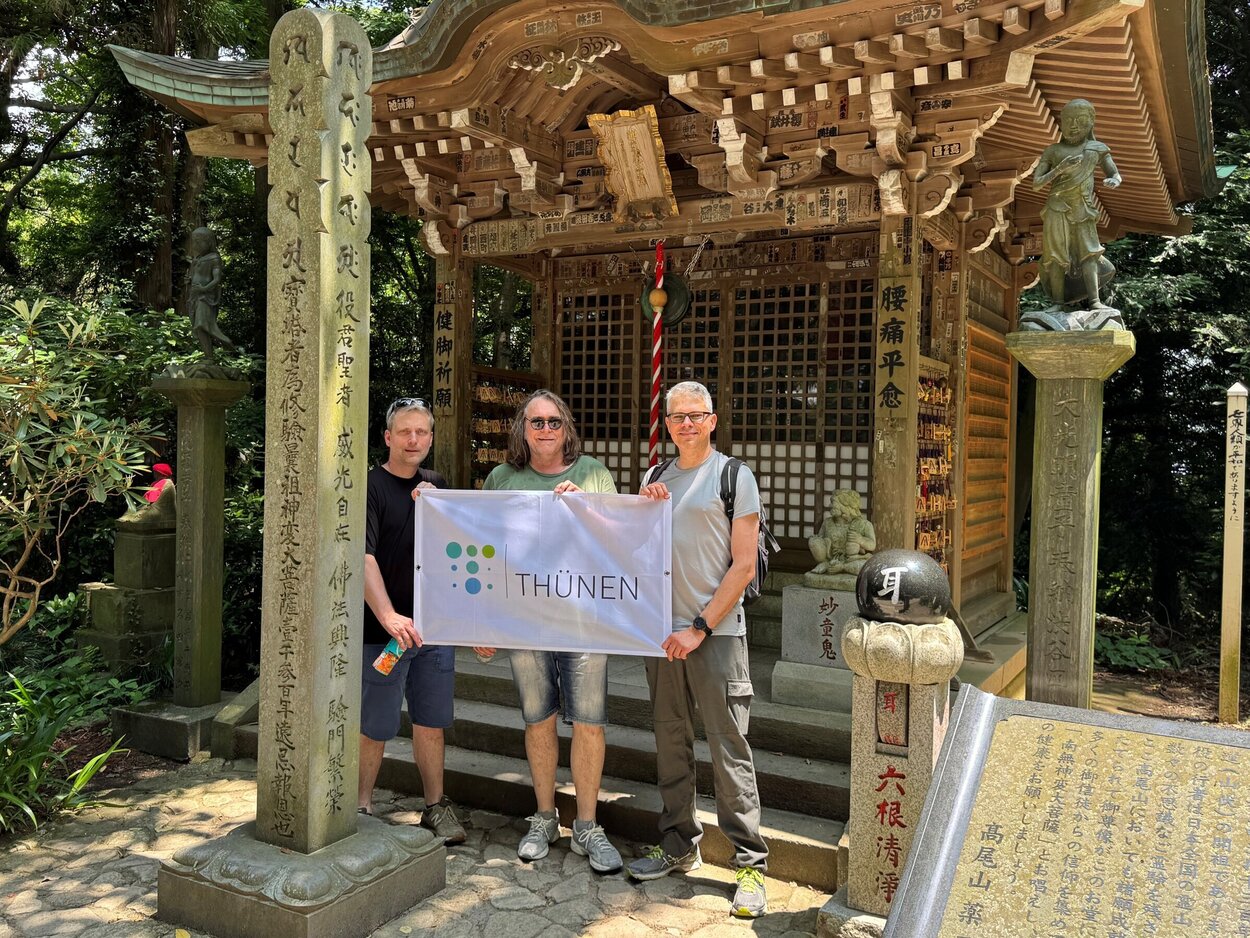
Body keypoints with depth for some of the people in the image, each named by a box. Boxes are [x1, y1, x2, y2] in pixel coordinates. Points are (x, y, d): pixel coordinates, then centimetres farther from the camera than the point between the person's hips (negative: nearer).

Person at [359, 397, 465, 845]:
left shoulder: (436, 486, 10)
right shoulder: (371, 486, -9)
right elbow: (363, 557, -19)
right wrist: (389, 616, -31)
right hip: (384, 632, -5)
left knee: (431, 723, 14)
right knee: (375, 728, 5)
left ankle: (436, 807, 27)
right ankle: (362, 809, 23)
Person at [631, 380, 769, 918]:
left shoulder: (734, 476, -2)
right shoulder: (654, 478, 14)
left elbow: (744, 565, -6)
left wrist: (700, 627, -10)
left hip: (716, 631, -5)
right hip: (661, 630, 5)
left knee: (728, 748, -3)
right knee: (671, 743, 12)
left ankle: (750, 864, 7)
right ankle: (679, 845, 26)